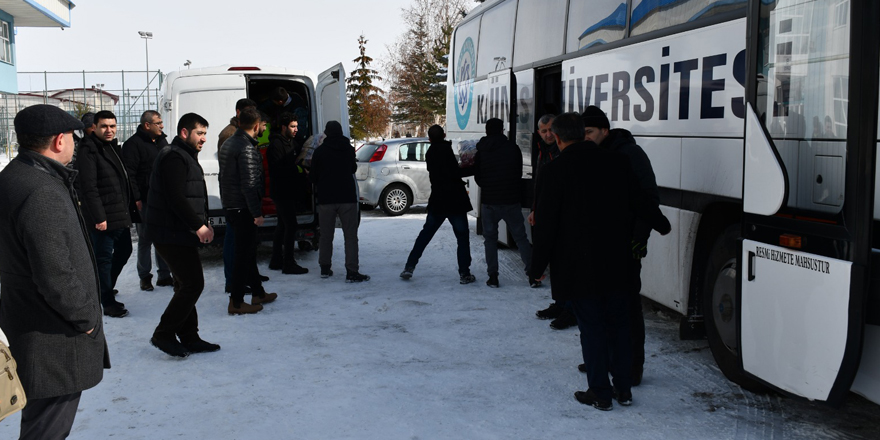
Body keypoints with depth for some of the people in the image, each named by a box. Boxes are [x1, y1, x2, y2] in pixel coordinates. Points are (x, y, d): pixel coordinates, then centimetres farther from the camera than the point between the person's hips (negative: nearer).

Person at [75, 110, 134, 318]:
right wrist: (98, 216, -22)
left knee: (124, 251, 19)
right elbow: (88, 187, -20)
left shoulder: (114, 147, 15)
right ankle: (107, 302, 12)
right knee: (104, 258, 1)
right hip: (103, 217, -9)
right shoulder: (89, 151, -13)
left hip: (121, 214, 9)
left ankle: (104, 289, 35)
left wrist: (129, 208, 15)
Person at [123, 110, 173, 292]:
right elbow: (130, 173, -13)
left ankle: (164, 275, 19)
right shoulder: (133, 144, -8)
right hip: (145, 202, -6)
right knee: (145, 239, 3)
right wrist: (136, 198, -17)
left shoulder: (162, 141, 14)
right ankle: (145, 277, 13)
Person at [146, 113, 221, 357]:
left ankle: (189, 338, 20)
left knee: (187, 284, 13)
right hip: (172, 234, -11)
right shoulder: (174, 157, -14)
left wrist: (203, 224, 9)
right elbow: (176, 199, -23)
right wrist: (199, 225, -19)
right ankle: (164, 334, 0)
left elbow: (195, 199, 22)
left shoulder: (186, 157, 20)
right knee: (193, 284, -10)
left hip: (180, 233, 11)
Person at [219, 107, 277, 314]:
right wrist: (257, 213, -19)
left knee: (248, 251, 18)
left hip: (230, 206, 10)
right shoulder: (247, 148, -17)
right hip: (243, 208, -10)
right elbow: (249, 184, -21)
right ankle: (236, 302, 1)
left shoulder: (227, 144, 13)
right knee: (244, 254, -3)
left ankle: (258, 293, 29)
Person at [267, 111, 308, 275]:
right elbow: (277, 169, -21)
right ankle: (288, 264, -6)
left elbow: (298, 160, 18)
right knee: (290, 225, -10)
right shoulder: (276, 145, -14)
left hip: (289, 191, 10)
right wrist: (297, 169, -18)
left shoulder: (292, 143, 16)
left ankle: (276, 261, 23)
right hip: (282, 192, -10)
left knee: (283, 225, 15)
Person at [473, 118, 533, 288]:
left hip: (489, 202, 0)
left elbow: (478, 178, 7)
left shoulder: (480, 153, -1)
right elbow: (519, 174, 6)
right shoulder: (513, 148, -2)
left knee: (490, 238, 12)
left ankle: (493, 275, 6)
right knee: (520, 237, 6)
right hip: (511, 201, 0)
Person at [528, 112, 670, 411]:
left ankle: (600, 392, 13)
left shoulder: (554, 171, -11)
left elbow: (545, 224, -11)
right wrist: (663, 226, 30)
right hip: (616, 263, 5)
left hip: (578, 265, -4)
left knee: (591, 326, 5)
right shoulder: (616, 162, 2)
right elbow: (640, 203, 11)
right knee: (617, 322, 15)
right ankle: (623, 388, 23)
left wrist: (539, 266, -1)